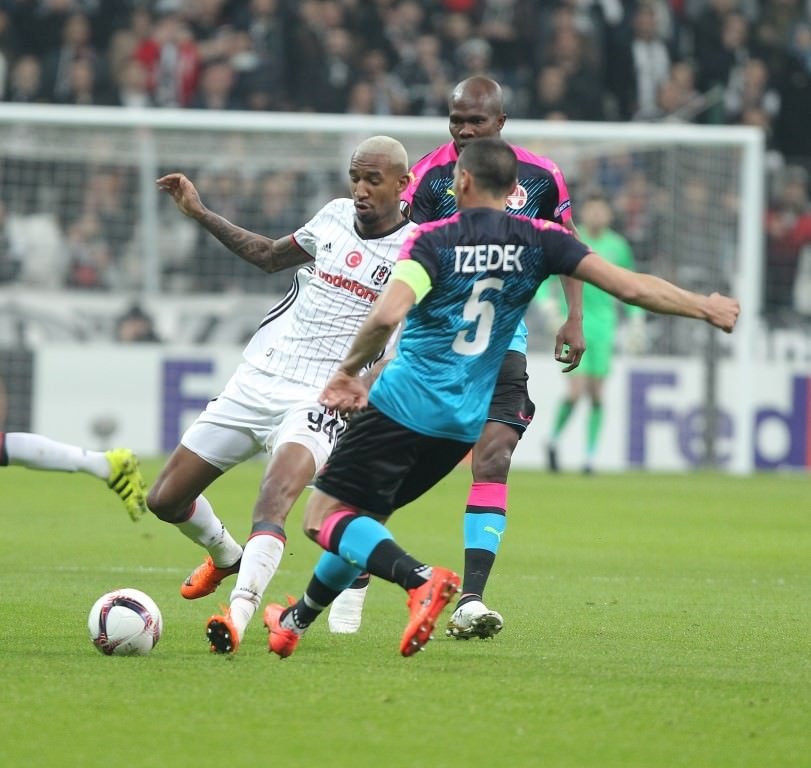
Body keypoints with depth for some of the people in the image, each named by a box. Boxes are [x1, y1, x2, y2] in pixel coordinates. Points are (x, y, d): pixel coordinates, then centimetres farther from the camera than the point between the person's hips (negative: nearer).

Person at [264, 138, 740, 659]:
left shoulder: (434, 239, -10)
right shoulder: (537, 240, 0)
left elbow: (387, 315, -25)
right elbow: (630, 286, -5)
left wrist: (348, 371, -9)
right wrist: (705, 308, 7)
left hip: (403, 404, -6)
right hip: (463, 424, 6)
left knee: (325, 518, -6)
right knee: (362, 518, 22)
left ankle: (419, 579, -29)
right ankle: (297, 620, 30)